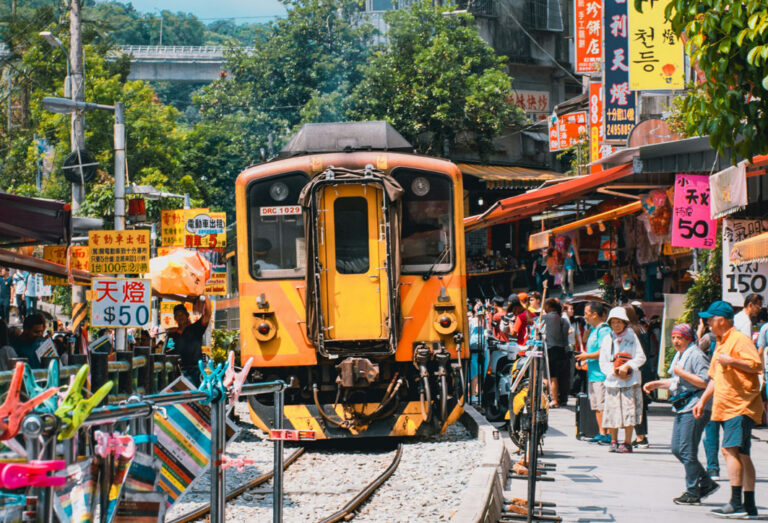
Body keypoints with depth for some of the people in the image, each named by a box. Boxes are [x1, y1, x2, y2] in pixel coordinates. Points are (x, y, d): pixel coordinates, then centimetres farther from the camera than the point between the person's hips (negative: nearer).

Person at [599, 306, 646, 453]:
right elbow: (603, 362, 5)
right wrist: (615, 372, -10)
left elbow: (641, 357, 1)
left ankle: (627, 442, -1)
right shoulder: (608, 339, 9)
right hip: (612, 381, 2)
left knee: (629, 411, -6)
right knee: (612, 411, 1)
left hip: (630, 381, -2)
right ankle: (614, 442, 13)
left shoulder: (631, 337, 5)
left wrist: (627, 366, -13)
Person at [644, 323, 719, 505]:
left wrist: (682, 373, -19)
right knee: (676, 449, 10)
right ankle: (706, 483, 19)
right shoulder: (680, 355, 18)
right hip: (682, 408, 10)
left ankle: (693, 493, 2)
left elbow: (705, 382, -21)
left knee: (687, 451, -7)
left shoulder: (696, 355, -13)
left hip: (694, 409, -10)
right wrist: (655, 384, 21)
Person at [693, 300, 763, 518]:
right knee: (741, 455, 9)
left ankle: (736, 503, -20)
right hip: (726, 408, 10)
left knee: (730, 449, -17)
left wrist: (730, 361, -27)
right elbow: (715, 377, 28)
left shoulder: (739, 340, -10)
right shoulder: (720, 344, 20)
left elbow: (756, 365, -20)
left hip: (741, 406, -10)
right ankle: (749, 505, 11)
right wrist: (703, 400, 22)